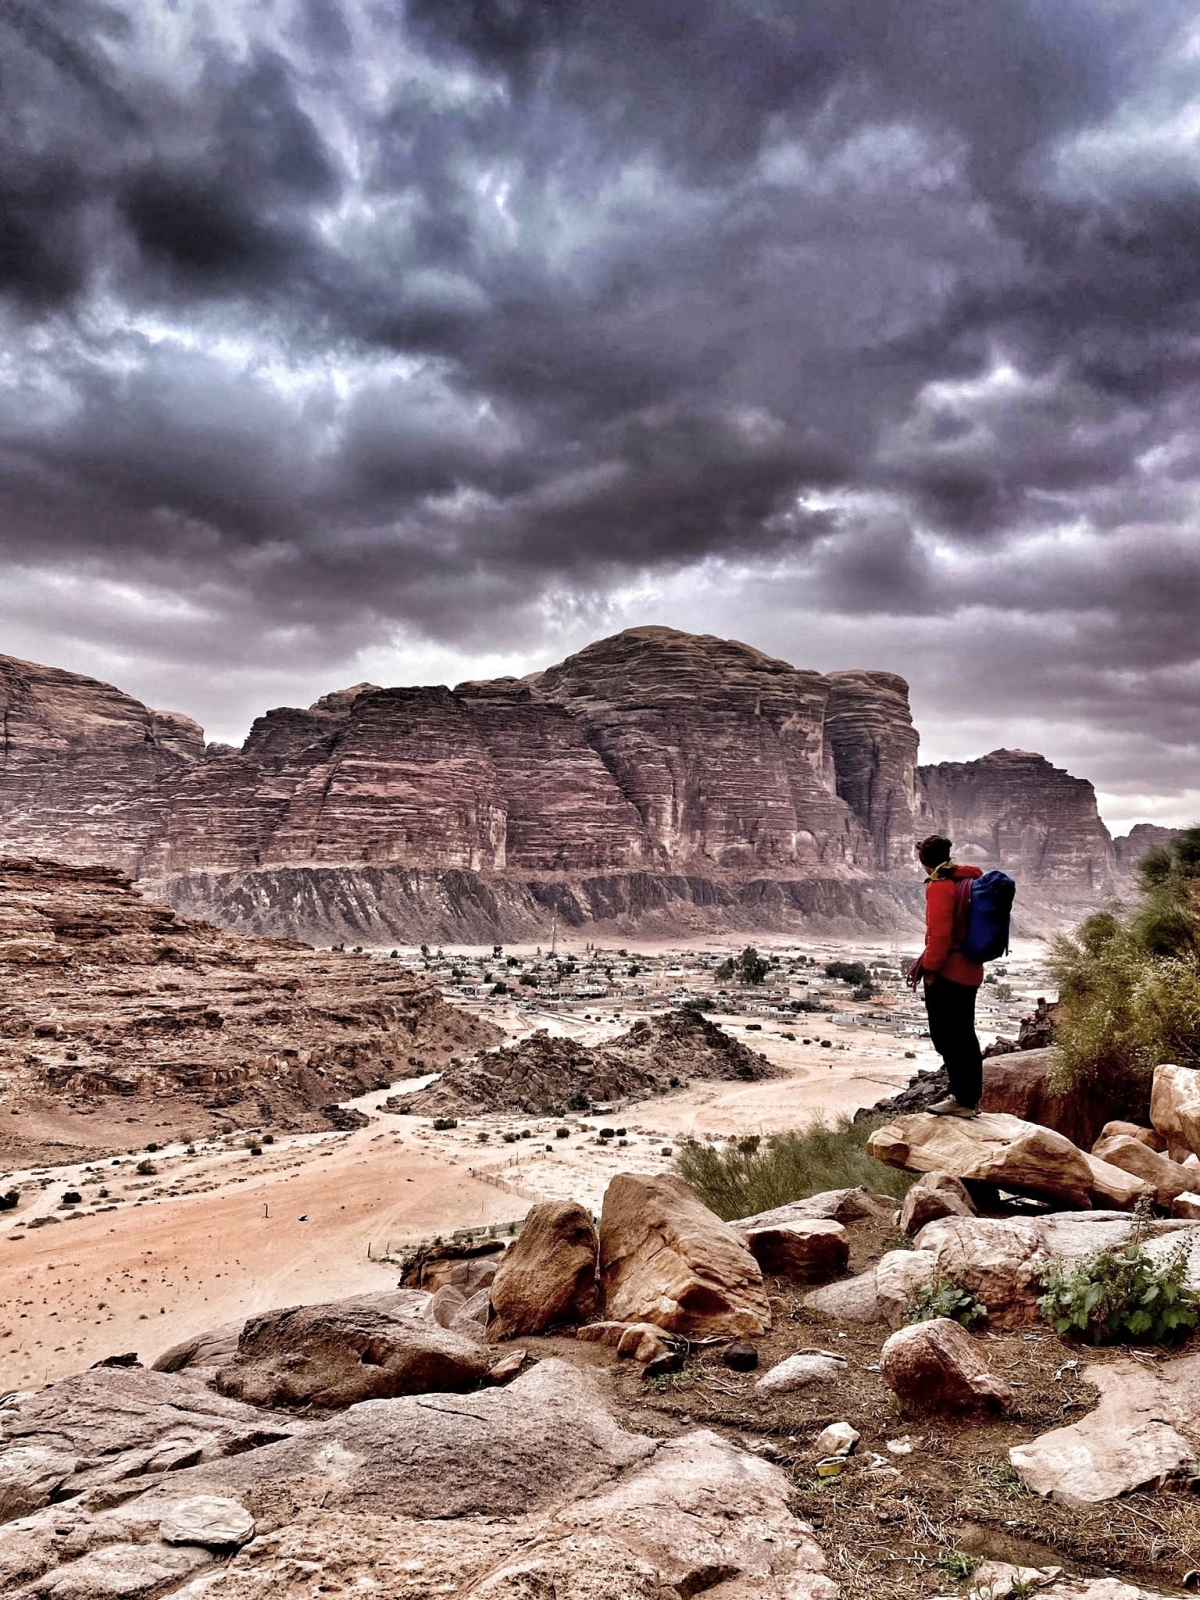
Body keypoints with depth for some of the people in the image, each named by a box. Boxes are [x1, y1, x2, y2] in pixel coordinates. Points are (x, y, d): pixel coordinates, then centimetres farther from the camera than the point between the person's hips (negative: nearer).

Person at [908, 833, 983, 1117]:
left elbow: (939, 933, -21)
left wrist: (929, 968, -13)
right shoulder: (971, 879, 10)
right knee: (965, 1035, 16)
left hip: (947, 973, -9)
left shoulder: (940, 886, -15)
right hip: (970, 971, 9)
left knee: (947, 1037, -1)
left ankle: (961, 1100, 2)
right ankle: (971, 1098, 22)